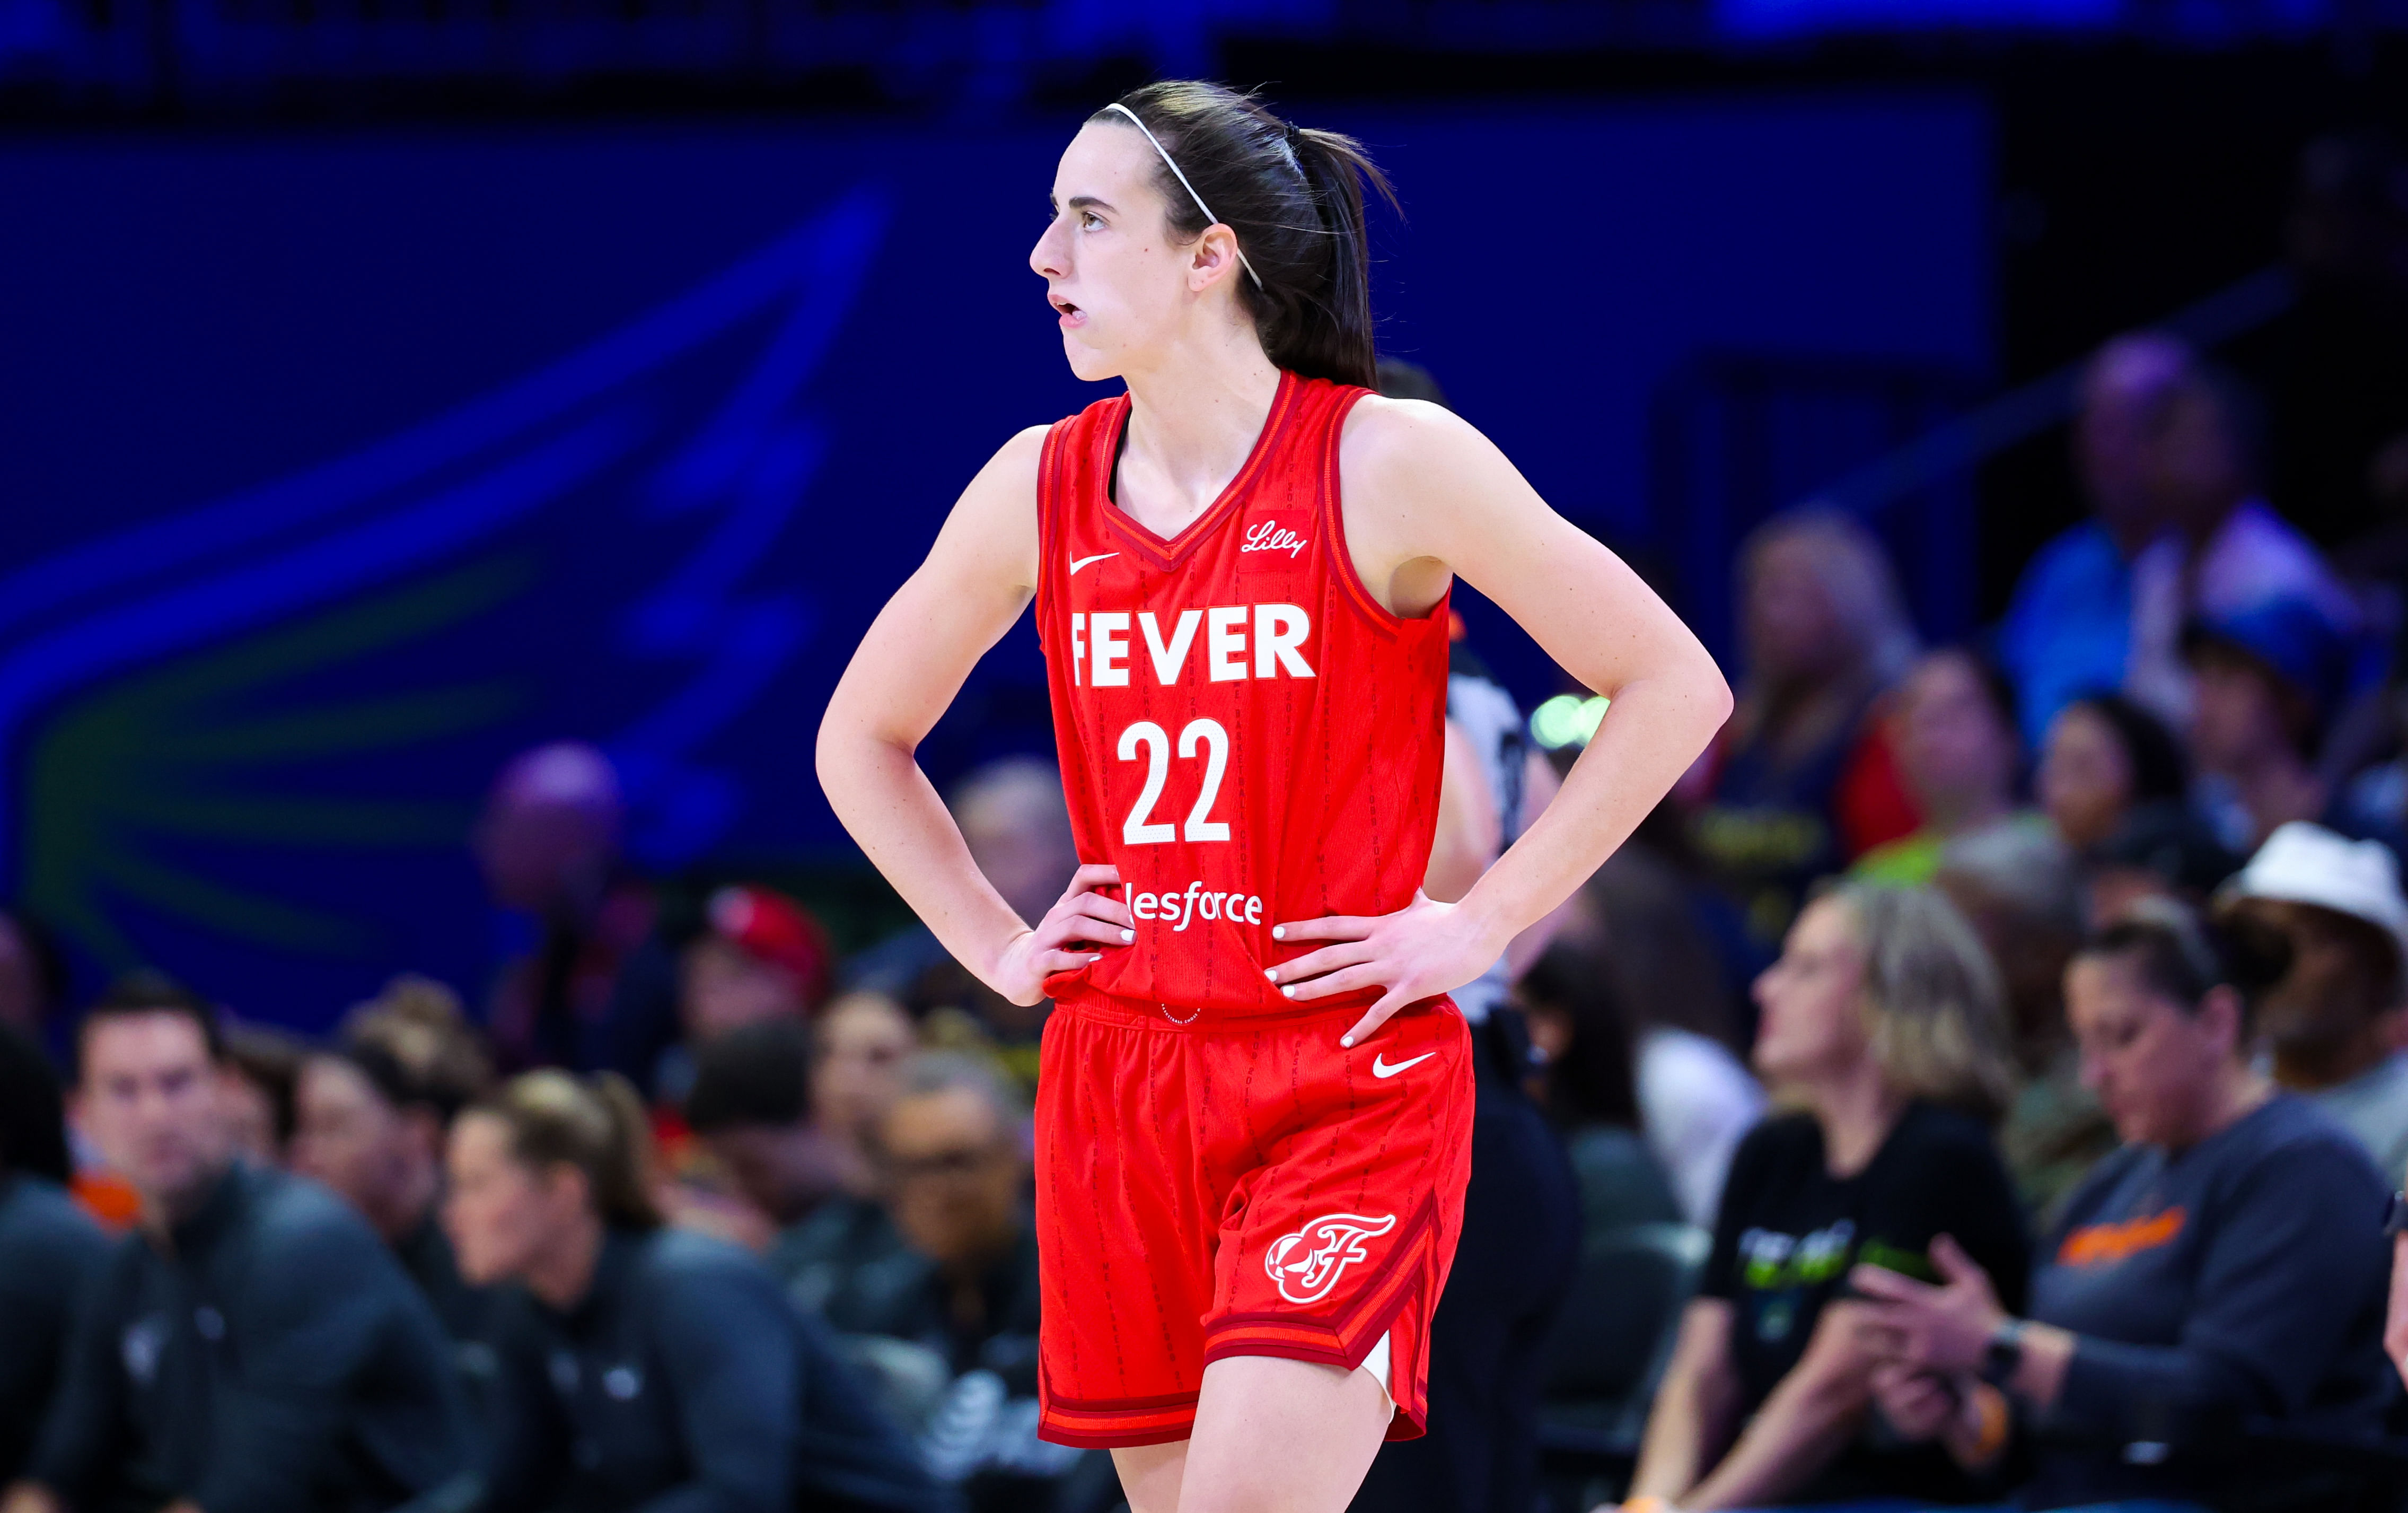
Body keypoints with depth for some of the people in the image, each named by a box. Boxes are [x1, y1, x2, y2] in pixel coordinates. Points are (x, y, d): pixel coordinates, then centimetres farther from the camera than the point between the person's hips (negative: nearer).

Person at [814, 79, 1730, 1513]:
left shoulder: (1389, 464, -8)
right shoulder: (1040, 489, 6)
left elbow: (1676, 686, -5)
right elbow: (862, 740, 21)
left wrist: (1482, 924, -7)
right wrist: (996, 947, 9)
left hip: (1352, 1083, -5)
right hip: (1119, 1082, 5)